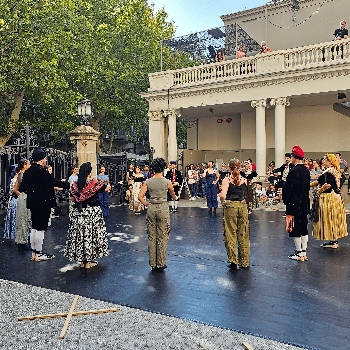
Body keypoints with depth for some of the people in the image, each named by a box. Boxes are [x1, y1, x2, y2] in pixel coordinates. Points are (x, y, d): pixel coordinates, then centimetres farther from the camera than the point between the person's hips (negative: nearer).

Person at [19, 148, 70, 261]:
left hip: (33, 204, 9)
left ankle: (34, 252, 24)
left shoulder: (28, 171, 10)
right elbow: (53, 182, -19)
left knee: (34, 227, 15)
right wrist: (67, 184, -10)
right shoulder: (41, 171, -18)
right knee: (40, 229, -1)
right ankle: (39, 254, 7)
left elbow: (22, 188, 16)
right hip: (43, 204, -9)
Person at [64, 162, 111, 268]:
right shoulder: (94, 183, -11)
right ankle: (89, 261, 10)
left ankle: (82, 260, 19)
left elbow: (72, 197, 10)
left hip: (78, 212, 4)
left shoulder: (75, 184, 0)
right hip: (92, 211, -4)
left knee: (79, 234, 11)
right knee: (91, 234, 4)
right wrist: (107, 186, 24)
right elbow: (108, 188, 2)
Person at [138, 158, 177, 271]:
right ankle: (161, 264, 14)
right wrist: (175, 198, 34)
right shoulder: (167, 182, -6)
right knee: (162, 237, 8)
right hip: (163, 208, -2)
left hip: (151, 208, 2)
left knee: (151, 237, 12)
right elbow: (173, 194, 12)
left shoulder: (148, 182, -3)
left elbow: (140, 196, -7)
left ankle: (153, 264, 20)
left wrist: (146, 204, 9)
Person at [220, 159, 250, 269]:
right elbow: (245, 193, 2)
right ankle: (244, 262, 19)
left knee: (230, 234, 8)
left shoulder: (226, 180, -6)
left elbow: (223, 195, -17)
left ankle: (233, 260, 10)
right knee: (243, 235, 11)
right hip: (242, 206, 3)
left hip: (230, 206, -3)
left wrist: (223, 202, 1)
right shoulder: (243, 180, 3)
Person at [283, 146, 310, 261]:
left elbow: (288, 188, -17)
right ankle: (304, 253, 19)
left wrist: (286, 201, -4)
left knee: (295, 228, 1)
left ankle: (299, 253, 7)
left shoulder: (294, 171, -17)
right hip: (305, 204, 8)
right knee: (303, 228, 13)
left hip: (295, 205, -8)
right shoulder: (306, 171, 9)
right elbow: (308, 187, 16)